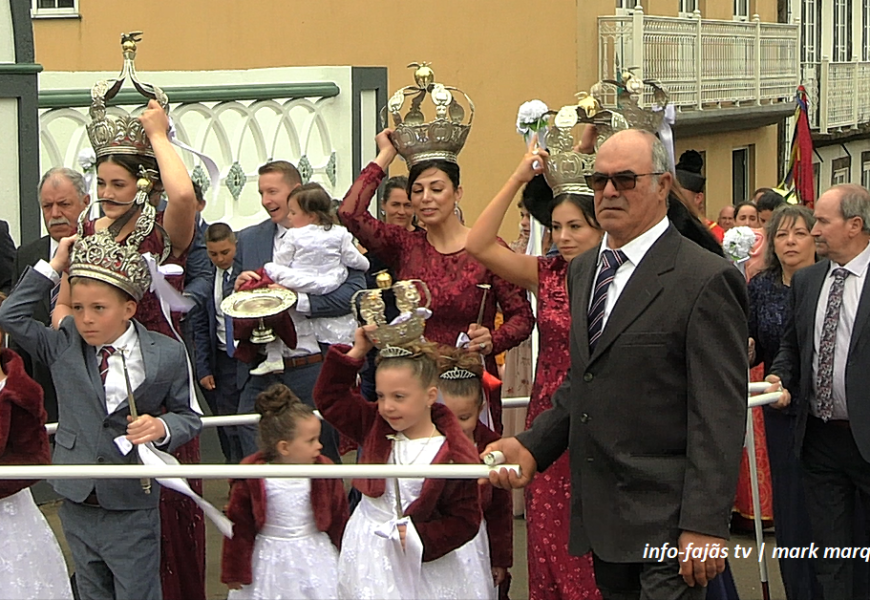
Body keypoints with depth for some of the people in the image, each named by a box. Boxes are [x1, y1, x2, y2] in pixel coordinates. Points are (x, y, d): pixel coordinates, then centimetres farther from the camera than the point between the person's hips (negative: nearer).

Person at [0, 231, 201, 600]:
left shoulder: (166, 355, -7)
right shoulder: (65, 347, 1)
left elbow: (188, 417, 0)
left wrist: (162, 428, -22)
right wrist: (52, 268, -4)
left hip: (131, 512, -3)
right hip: (77, 504, 4)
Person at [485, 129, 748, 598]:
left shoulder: (707, 280, -11)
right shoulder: (583, 270, 15)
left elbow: (720, 417, -15)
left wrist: (705, 526, -19)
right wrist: (532, 446, 6)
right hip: (601, 517, 7)